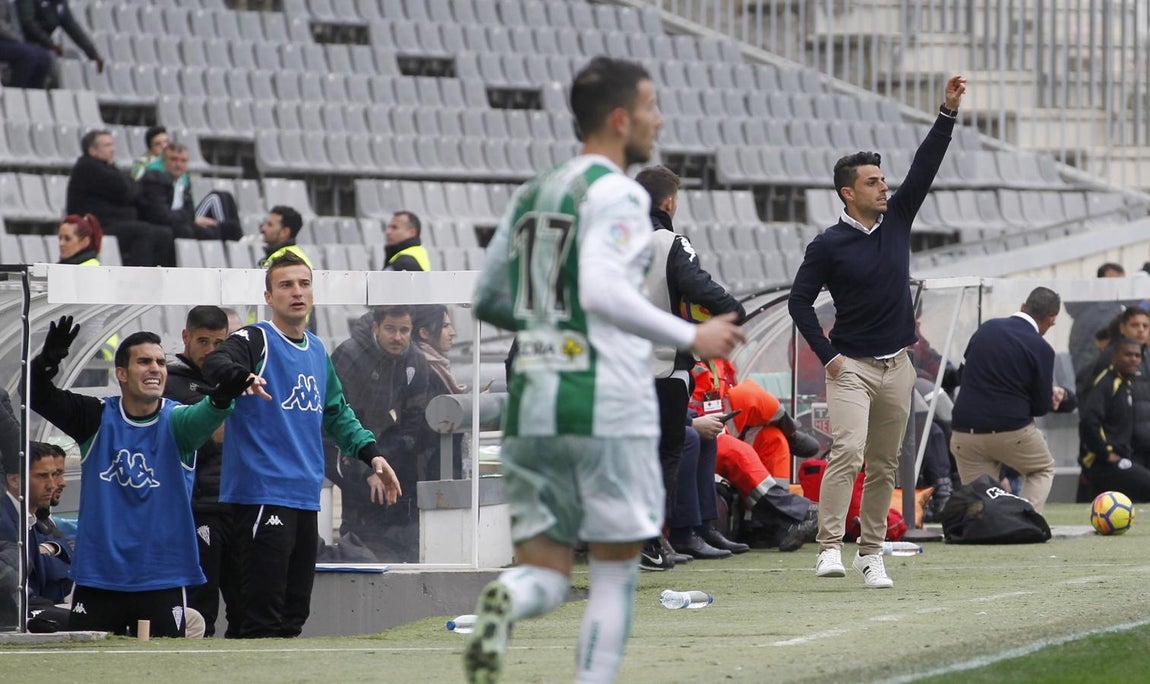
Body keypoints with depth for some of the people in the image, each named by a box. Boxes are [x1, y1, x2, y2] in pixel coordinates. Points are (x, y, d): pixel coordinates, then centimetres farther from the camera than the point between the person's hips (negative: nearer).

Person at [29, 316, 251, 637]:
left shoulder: (176, 421, -2)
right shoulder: (97, 418, 3)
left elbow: (202, 418, -24)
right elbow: (37, 396, -4)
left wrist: (221, 398, -48)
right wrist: (47, 361, -26)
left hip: (162, 577, -1)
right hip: (97, 574, 1)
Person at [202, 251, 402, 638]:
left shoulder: (318, 351, 17)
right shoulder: (256, 341, -7)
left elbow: (337, 412, 31)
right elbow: (215, 363, -28)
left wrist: (371, 454, 19)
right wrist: (243, 377, -49)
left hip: (306, 497, 8)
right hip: (262, 493, -8)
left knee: (294, 614, 12)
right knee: (263, 619, -13)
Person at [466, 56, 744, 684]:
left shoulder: (530, 195, 15)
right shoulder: (616, 193, -8)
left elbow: (489, 302, 20)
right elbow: (603, 291, -23)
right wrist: (690, 337, -14)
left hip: (531, 403, 6)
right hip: (606, 405, -6)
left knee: (545, 577, 6)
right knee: (615, 575, 6)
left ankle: (506, 600, -26)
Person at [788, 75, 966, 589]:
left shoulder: (896, 220, 7)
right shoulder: (828, 245, -6)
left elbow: (926, 166, 2)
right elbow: (800, 301, -1)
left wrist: (949, 111, -7)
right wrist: (826, 355, -8)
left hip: (896, 367, 5)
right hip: (851, 367, -5)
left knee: (884, 465, 8)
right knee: (847, 452, -20)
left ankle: (871, 553, 16)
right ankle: (830, 548, -23)